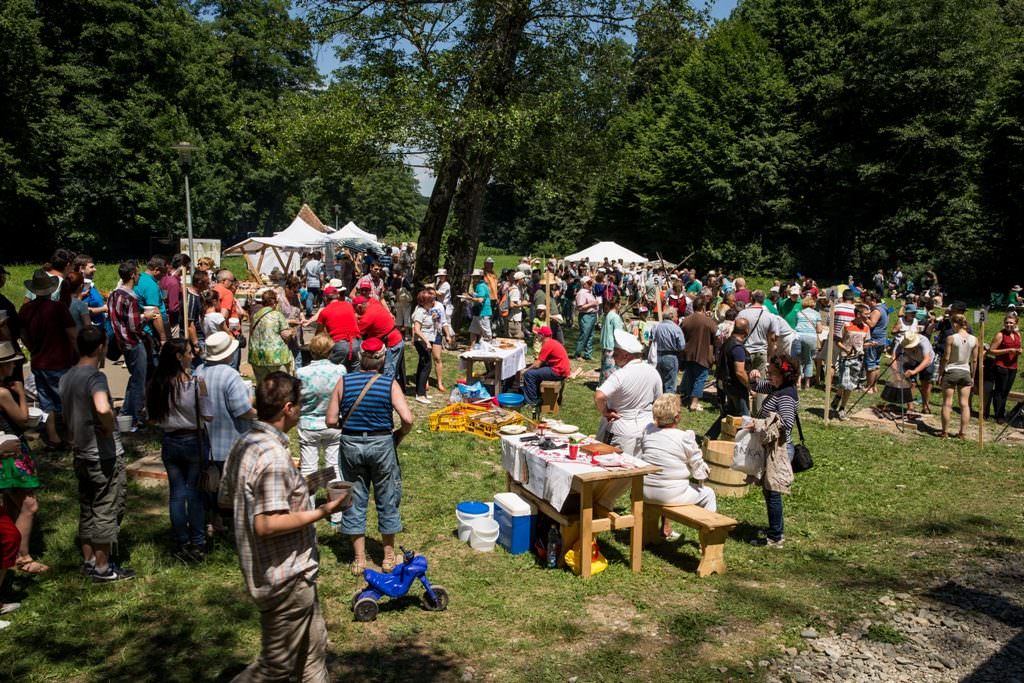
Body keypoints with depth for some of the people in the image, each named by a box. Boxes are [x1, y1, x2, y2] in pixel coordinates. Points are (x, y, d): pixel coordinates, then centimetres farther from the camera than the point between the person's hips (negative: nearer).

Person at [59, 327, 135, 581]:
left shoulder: (67, 378, 7)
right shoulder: (95, 376, -20)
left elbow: (66, 417, 17)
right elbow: (103, 408, -40)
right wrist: (110, 428, -21)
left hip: (81, 454, 9)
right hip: (105, 455, -8)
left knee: (86, 509, 18)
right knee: (107, 511, 3)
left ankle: (89, 560, 30)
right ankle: (103, 568, 12)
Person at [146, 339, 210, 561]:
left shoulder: (155, 385, -4)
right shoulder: (195, 383, -17)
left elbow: (154, 417, 4)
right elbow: (208, 416, -14)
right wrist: (203, 390, -1)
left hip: (169, 442, 4)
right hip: (194, 441, -4)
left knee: (177, 493, 11)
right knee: (195, 493, 8)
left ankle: (182, 545, 20)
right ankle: (198, 544, 15)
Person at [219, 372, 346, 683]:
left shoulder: (244, 444, 4)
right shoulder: (273, 456, -26)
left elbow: (226, 499, 14)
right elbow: (267, 525, -30)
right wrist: (322, 512, -21)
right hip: (285, 578, -10)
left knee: (313, 648, 23)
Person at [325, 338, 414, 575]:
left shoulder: (344, 382, -5)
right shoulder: (390, 384, -10)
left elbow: (331, 420, -6)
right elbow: (407, 419, -19)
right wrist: (399, 435, 1)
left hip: (351, 444, 1)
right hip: (381, 443, -1)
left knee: (355, 501, 13)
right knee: (387, 500, 14)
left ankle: (359, 558, 21)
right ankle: (388, 556, 26)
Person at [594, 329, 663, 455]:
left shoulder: (620, 375, -22)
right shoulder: (653, 372, -2)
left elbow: (599, 397, -33)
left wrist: (604, 412, -15)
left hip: (622, 431, -6)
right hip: (646, 428, 6)